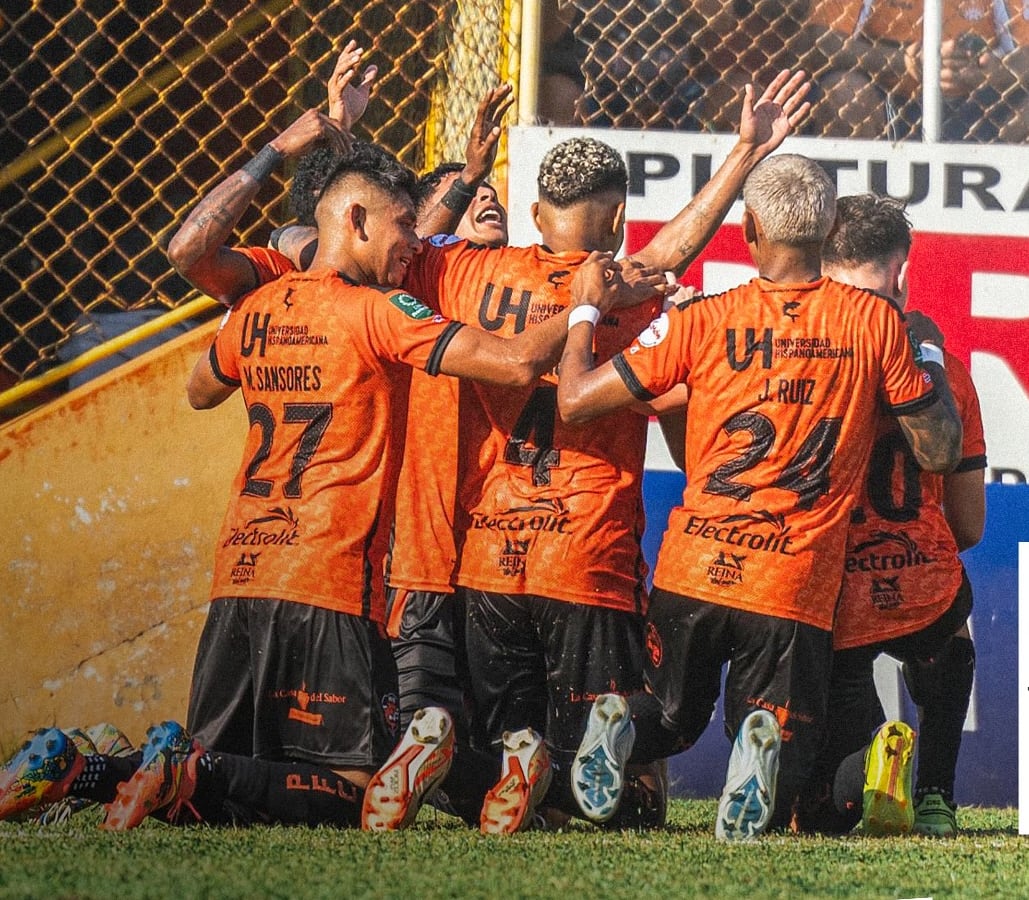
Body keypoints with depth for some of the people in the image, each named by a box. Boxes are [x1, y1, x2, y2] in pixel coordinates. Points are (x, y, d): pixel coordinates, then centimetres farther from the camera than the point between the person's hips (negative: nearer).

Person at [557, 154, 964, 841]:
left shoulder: (703, 322, -3)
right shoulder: (876, 322, -3)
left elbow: (575, 402, -1)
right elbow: (940, 452, 3)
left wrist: (586, 309, 16)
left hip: (692, 571, 1)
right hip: (798, 588, -1)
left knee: (672, 718, 24)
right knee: (789, 737, 13)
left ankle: (623, 726, -13)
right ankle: (766, 748, -25)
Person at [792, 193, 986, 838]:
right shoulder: (940, 362, 2)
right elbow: (970, 527, 10)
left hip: (827, 608, -1)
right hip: (926, 591, 1)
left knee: (822, 812, 14)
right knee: (950, 648, 41)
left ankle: (866, 760, -19)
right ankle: (936, 796, 22)